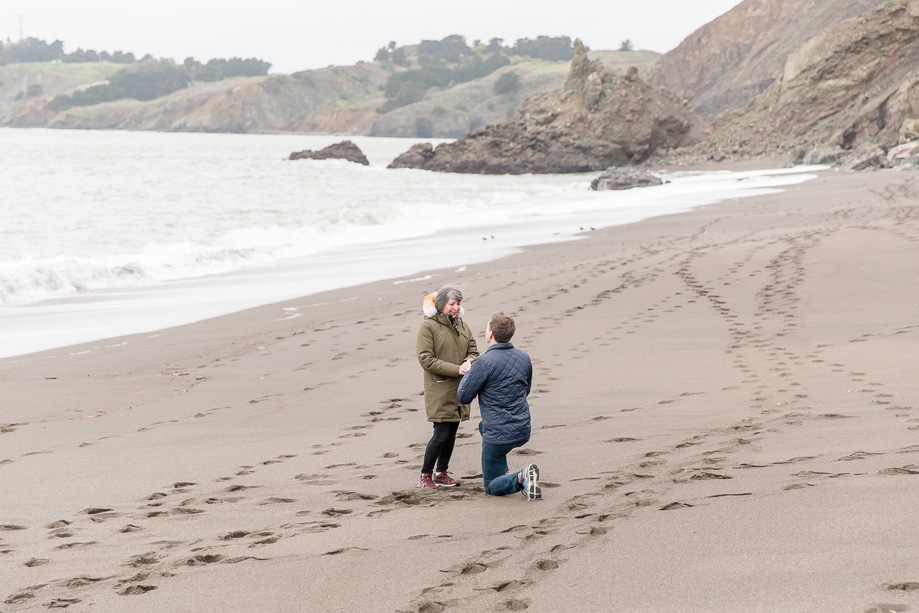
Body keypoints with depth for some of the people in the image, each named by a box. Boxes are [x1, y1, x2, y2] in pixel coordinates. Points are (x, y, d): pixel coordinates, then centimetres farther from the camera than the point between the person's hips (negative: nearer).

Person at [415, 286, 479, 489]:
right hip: (439, 390, -7)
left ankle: (441, 473, 22)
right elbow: (426, 360, -15)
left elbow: (473, 350, 16)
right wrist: (456, 369, -19)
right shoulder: (428, 326, -9)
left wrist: (469, 362, -9)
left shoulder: (462, 325, 12)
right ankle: (425, 475, 4)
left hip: (458, 389, 7)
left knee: (452, 432, 10)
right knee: (441, 434, -10)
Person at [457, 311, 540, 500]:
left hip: (499, 436, -7)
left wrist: (468, 372, 7)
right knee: (484, 426, 38)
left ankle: (521, 478, -19)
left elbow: (463, 397, -10)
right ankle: (504, 473, 32)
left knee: (491, 487, 10)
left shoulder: (485, 362, -20)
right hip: (523, 431, 7)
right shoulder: (524, 358, 1)